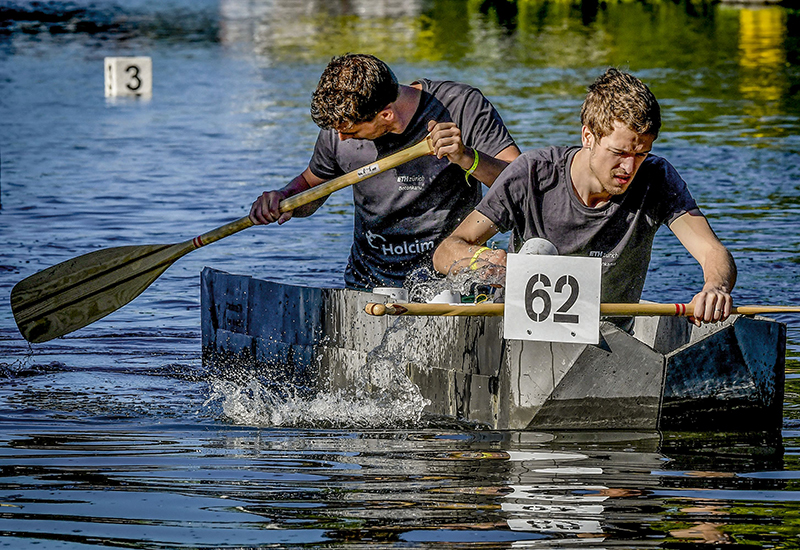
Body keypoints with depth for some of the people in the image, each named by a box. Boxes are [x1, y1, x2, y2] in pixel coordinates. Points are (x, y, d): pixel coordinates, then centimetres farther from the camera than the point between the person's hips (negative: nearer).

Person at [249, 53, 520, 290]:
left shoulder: (462, 106, -12)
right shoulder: (341, 125, -2)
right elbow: (310, 184, 18)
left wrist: (467, 159, -33)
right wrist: (283, 198, -5)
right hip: (367, 284, 3)